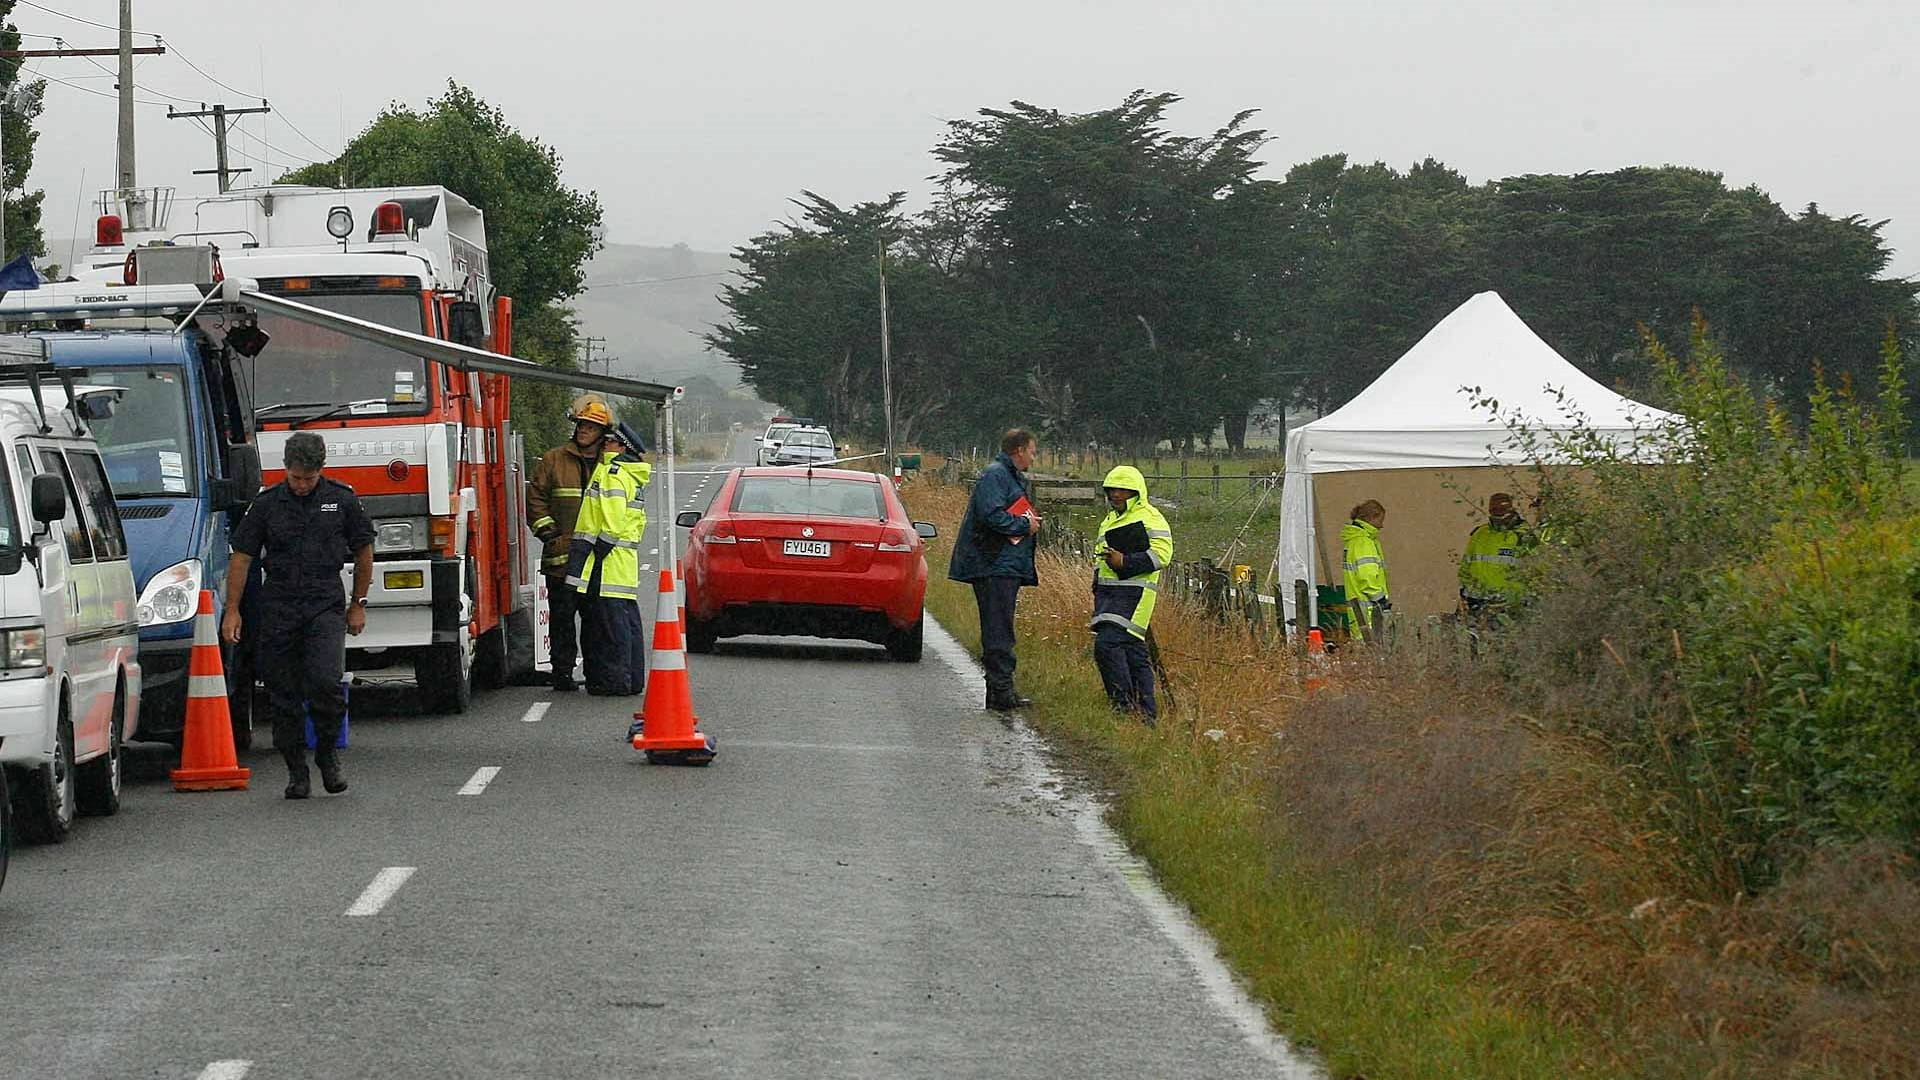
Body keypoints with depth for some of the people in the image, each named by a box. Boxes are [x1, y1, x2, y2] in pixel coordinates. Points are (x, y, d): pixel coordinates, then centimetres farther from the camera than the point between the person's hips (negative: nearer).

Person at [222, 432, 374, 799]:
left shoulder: (341, 500, 3)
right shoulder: (267, 504, 2)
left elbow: (363, 552, 13)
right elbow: (242, 558, 5)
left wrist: (358, 605, 12)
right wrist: (232, 611, 0)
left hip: (326, 606, -1)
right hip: (278, 607, 1)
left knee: (325, 681, -19)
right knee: (283, 693, 1)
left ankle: (328, 753, 3)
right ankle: (296, 771, 11)